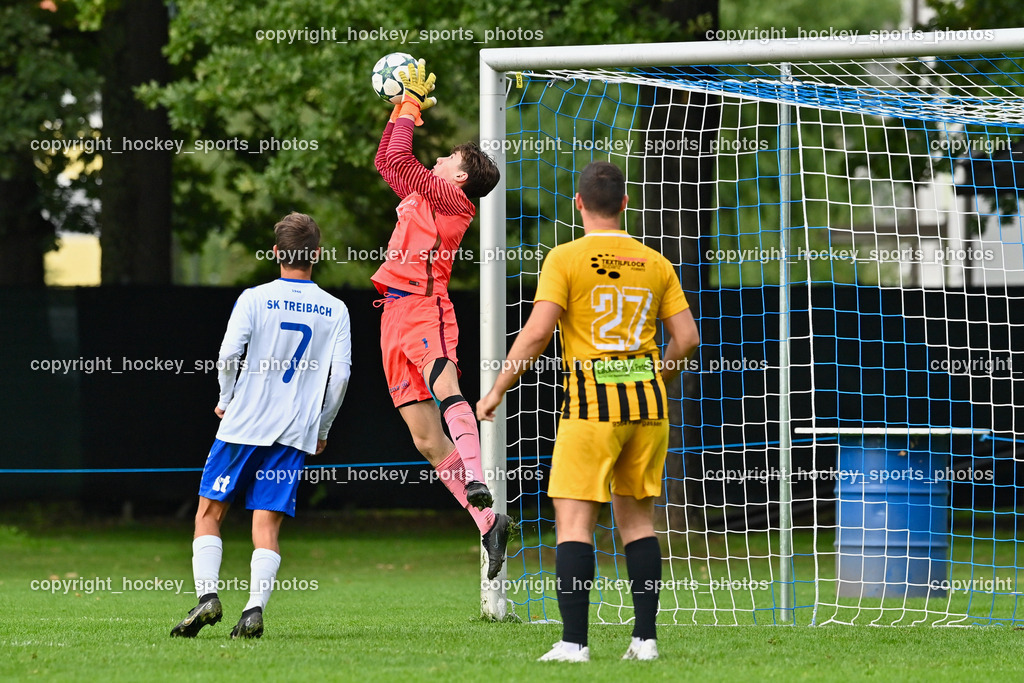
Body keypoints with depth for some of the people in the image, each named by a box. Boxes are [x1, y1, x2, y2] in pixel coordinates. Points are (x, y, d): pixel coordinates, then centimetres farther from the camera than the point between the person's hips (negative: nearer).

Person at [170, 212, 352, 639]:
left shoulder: (255, 299, -3)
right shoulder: (335, 311, 5)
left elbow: (228, 355, -12)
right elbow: (340, 375, 1)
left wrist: (227, 399, 7)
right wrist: (322, 429, 12)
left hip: (244, 425, -2)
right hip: (295, 434, 2)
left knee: (209, 512, 7)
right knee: (267, 524, 1)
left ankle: (207, 595, -9)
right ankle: (254, 610, -15)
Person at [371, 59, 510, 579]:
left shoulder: (449, 196, -1)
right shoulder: (424, 196, 23)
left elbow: (398, 158, -9)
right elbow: (386, 162, 37)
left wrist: (412, 108, 3)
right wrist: (400, 111, 30)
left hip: (423, 306, -9)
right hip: (396, 316, 9)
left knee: (444, 386, -33)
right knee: (426, 438, 0)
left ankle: (477, 486, -53)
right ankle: (487, 523, -2)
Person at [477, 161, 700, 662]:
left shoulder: (565, 258, -4)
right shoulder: (655, 263, 9)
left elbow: (538, 332, -12)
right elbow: (686, 337, 8)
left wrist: (497, 390, -4)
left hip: (591, 401, -5)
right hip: (648, 400, 5)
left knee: (574, 520, -4)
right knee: (637, 517, 12)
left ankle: (573, 641, -11)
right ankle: (645, 636, 9)